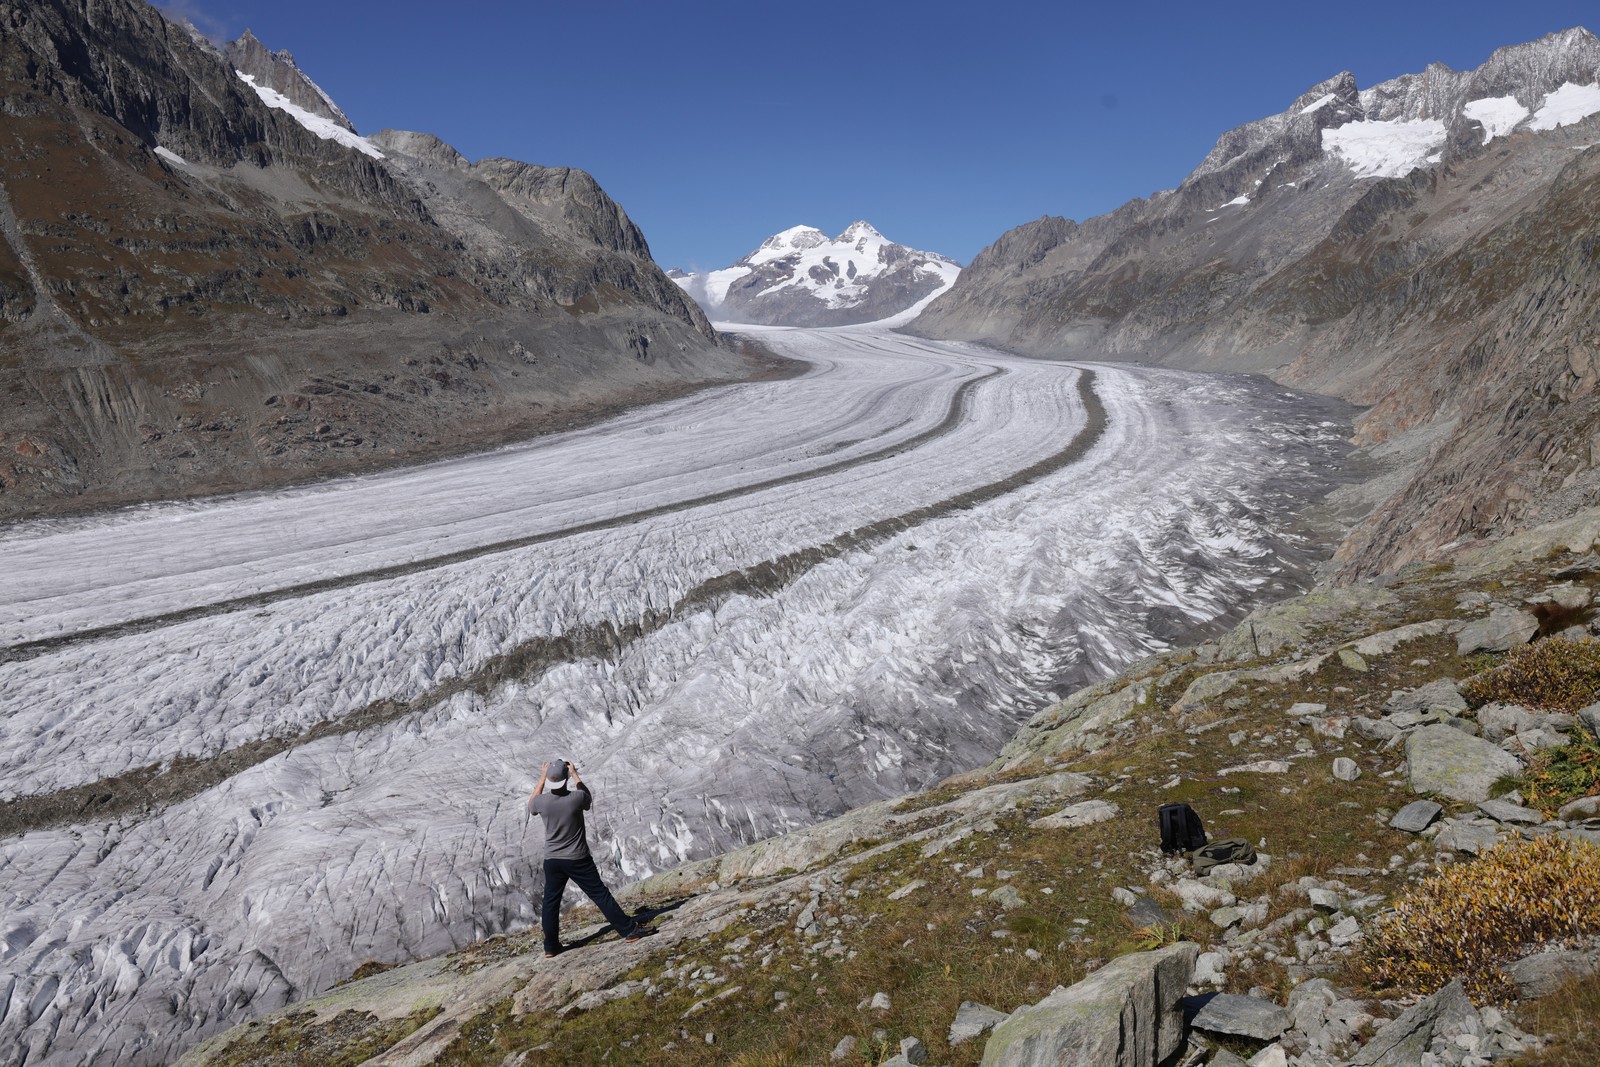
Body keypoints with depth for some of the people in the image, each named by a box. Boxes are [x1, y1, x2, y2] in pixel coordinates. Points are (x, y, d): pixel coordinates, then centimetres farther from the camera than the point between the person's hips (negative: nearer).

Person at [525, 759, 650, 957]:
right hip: (578, 859, -2)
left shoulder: (542, 802, -12)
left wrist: (541, 779, 14)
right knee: (600, 894, 2)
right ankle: (629, 929, 5)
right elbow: (588, 798, 7)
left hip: (552, 860, 2)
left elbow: (531, 806, 14)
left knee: (551, 902, 14)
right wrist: (575, 775, 12)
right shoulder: (576, 798, -19)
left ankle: (550, 947, 21)